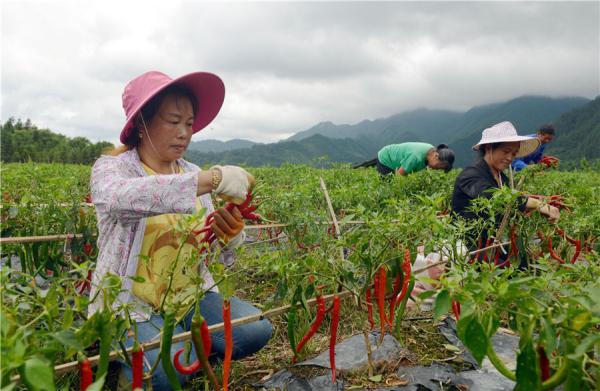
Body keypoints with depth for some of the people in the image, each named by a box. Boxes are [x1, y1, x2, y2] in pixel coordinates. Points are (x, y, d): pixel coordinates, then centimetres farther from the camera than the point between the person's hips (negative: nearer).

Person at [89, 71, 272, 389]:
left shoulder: (193, 173, 6)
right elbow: (121, 196, -36)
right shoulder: (111, 168, -8)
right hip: (130, 304, -4)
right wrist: (213, 179, -40)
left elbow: (212, 255, 4)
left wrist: (229, 235, -21)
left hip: (191, 296, 4)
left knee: (256, 330, -19)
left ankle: (187, 347, 8)